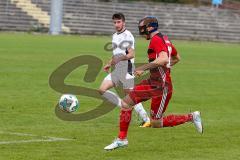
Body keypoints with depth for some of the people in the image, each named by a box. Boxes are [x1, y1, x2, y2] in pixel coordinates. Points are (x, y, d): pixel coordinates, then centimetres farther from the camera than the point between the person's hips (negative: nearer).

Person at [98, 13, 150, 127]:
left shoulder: (127, 36, -13)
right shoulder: (115, 36, 16)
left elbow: (131, 54, -22)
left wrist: (119, 59, -35)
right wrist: (109, 64, 17)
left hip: (127, 71, -9)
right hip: (117, 70, 9)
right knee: (102, 90, -1)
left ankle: (146, 120, 0)